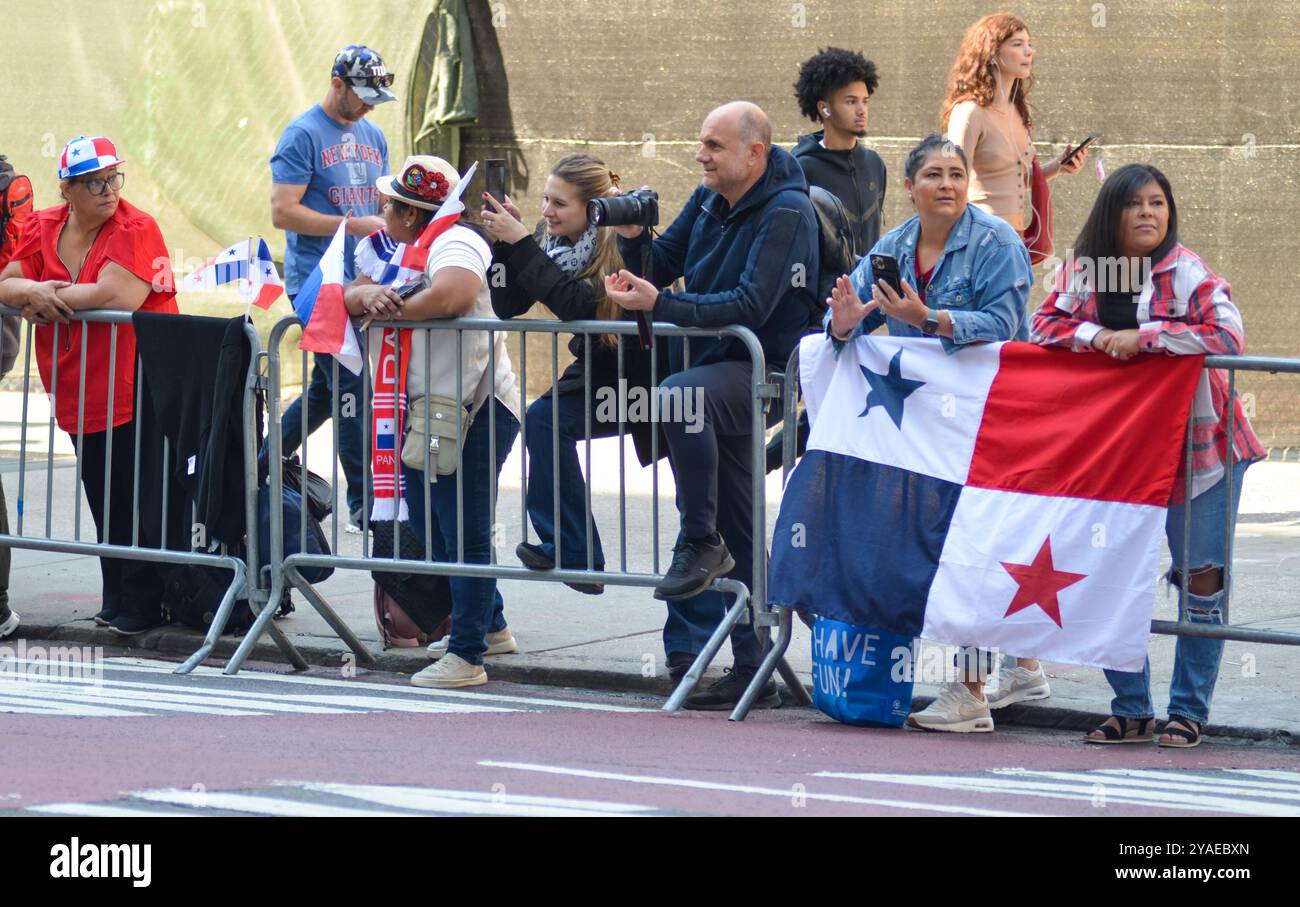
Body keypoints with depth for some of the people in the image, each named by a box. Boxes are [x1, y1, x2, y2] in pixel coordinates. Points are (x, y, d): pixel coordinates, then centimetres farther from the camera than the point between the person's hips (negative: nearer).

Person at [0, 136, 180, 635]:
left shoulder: (135, 230, -12)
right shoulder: (43, 228, 8)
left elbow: (117, 295, -25)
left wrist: (41, 294, -13)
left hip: (134, 393, -6)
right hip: (79, 396, 6)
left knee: (138, 502, -5)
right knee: (105, 503, 13)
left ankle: (142, 606, 1)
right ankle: (116, 599, 21)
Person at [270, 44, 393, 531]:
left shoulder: (373, 136, 16)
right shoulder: (303, 135, -8)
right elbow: (283, 212, -14)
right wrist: (355, 225, -18)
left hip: (360, 283, 8)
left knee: (326, 390, 12)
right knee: (351, 390, -10)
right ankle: (365, 503, -7)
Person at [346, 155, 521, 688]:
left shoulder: (454, 243, -15)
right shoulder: (381, 246, 14)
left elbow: (452, 294, -34)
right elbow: (351, 295, 4)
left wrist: (394, 310, -19)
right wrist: (366, 295, -20)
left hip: (476, 405, -10)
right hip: (421, 406, 10)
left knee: (464, 532, -7)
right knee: (428, 526, 18)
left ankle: (466, 656, -4)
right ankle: (490, 626, 34)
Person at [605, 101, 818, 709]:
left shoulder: (786, 212, -15)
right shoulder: (709, 201, 10)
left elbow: (750, 306, -24)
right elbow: (662, 266, 13)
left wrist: (660, 305, -27)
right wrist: (632, 236, -7)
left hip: (766, 370, -8)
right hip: (716, 369, 8)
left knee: (679, 395, -37)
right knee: (737, 540, 9)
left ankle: (700, 543, -25)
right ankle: (750, 670, 15)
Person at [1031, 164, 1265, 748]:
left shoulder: (1187, 274, -14)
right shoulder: (1083, 270, 2)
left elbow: (1228, 336, -23)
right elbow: (1046, 324, 5)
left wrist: (1142, 336, -24)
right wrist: (1096, 336, -14)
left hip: (1198, 443, -4)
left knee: (1202, 577, -1)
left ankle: (1188, 711, 9)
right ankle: (1131, 710, 14)